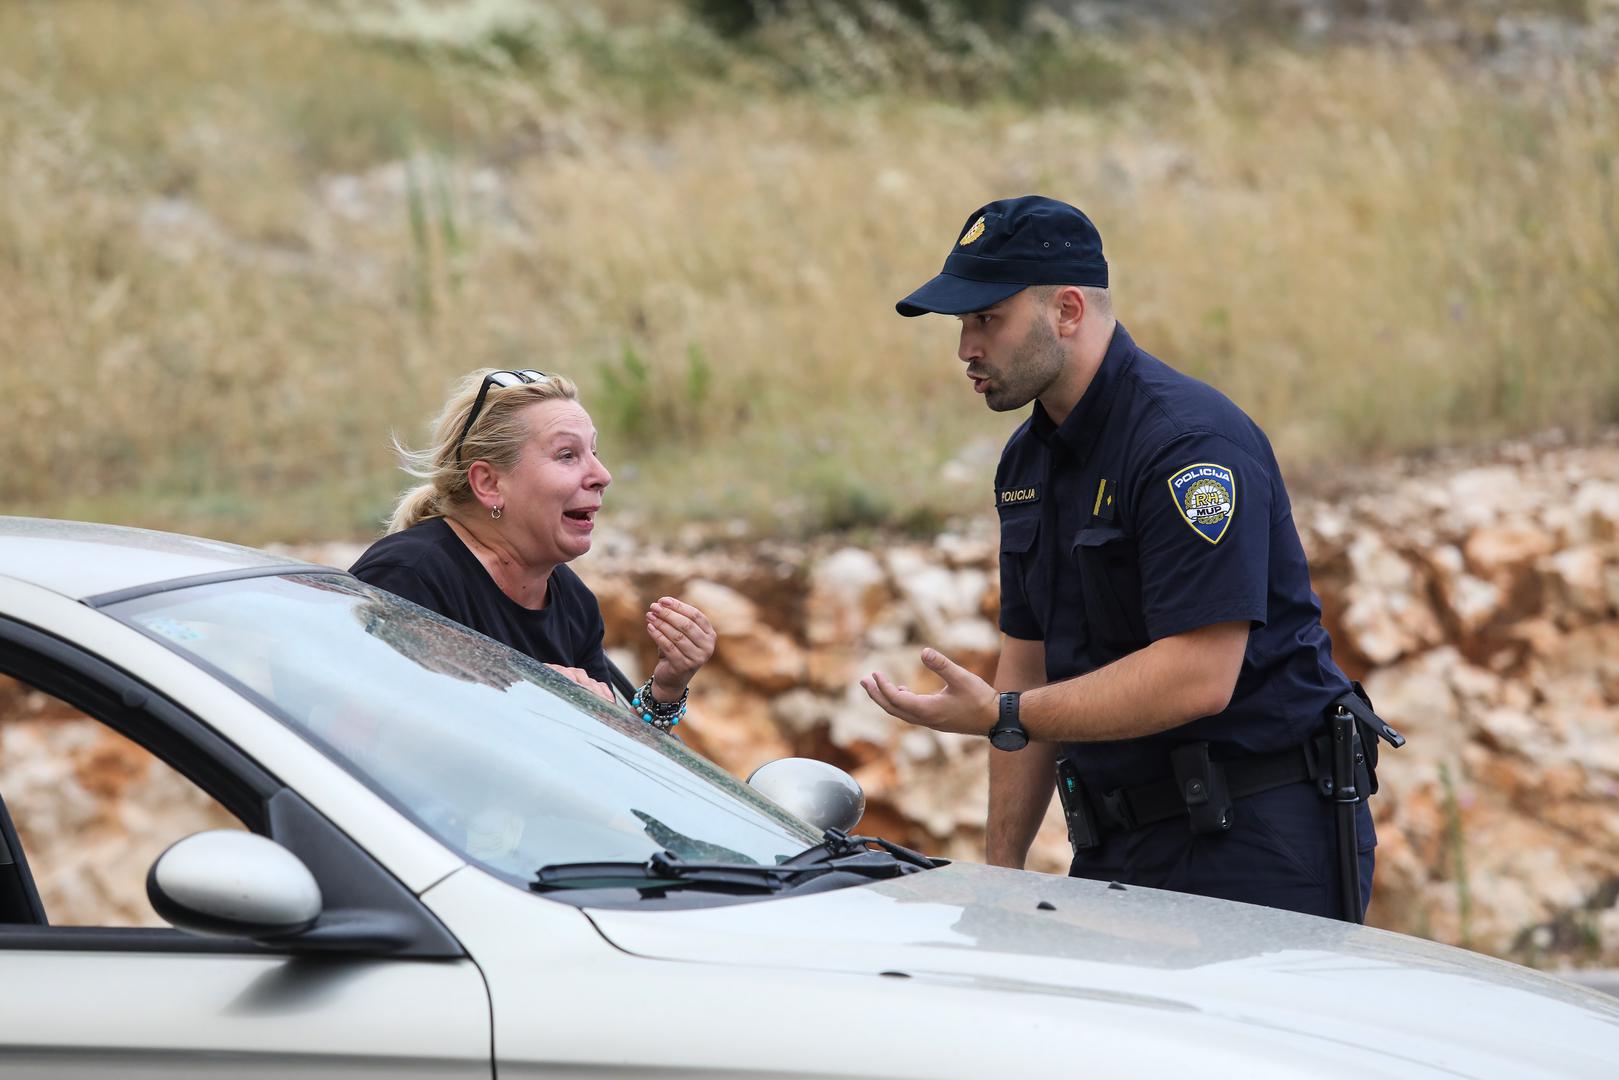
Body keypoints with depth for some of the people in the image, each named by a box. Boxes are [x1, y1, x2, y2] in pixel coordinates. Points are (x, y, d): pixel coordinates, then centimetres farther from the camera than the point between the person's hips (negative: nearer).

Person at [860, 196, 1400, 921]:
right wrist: (1000, 868, 12)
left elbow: (1199, 676, -24)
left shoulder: (1192, 441, -16)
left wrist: (1001, 717, -23)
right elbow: (1031, 661, 17)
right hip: (1120, 850, 8)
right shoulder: (1028, 460, 13)